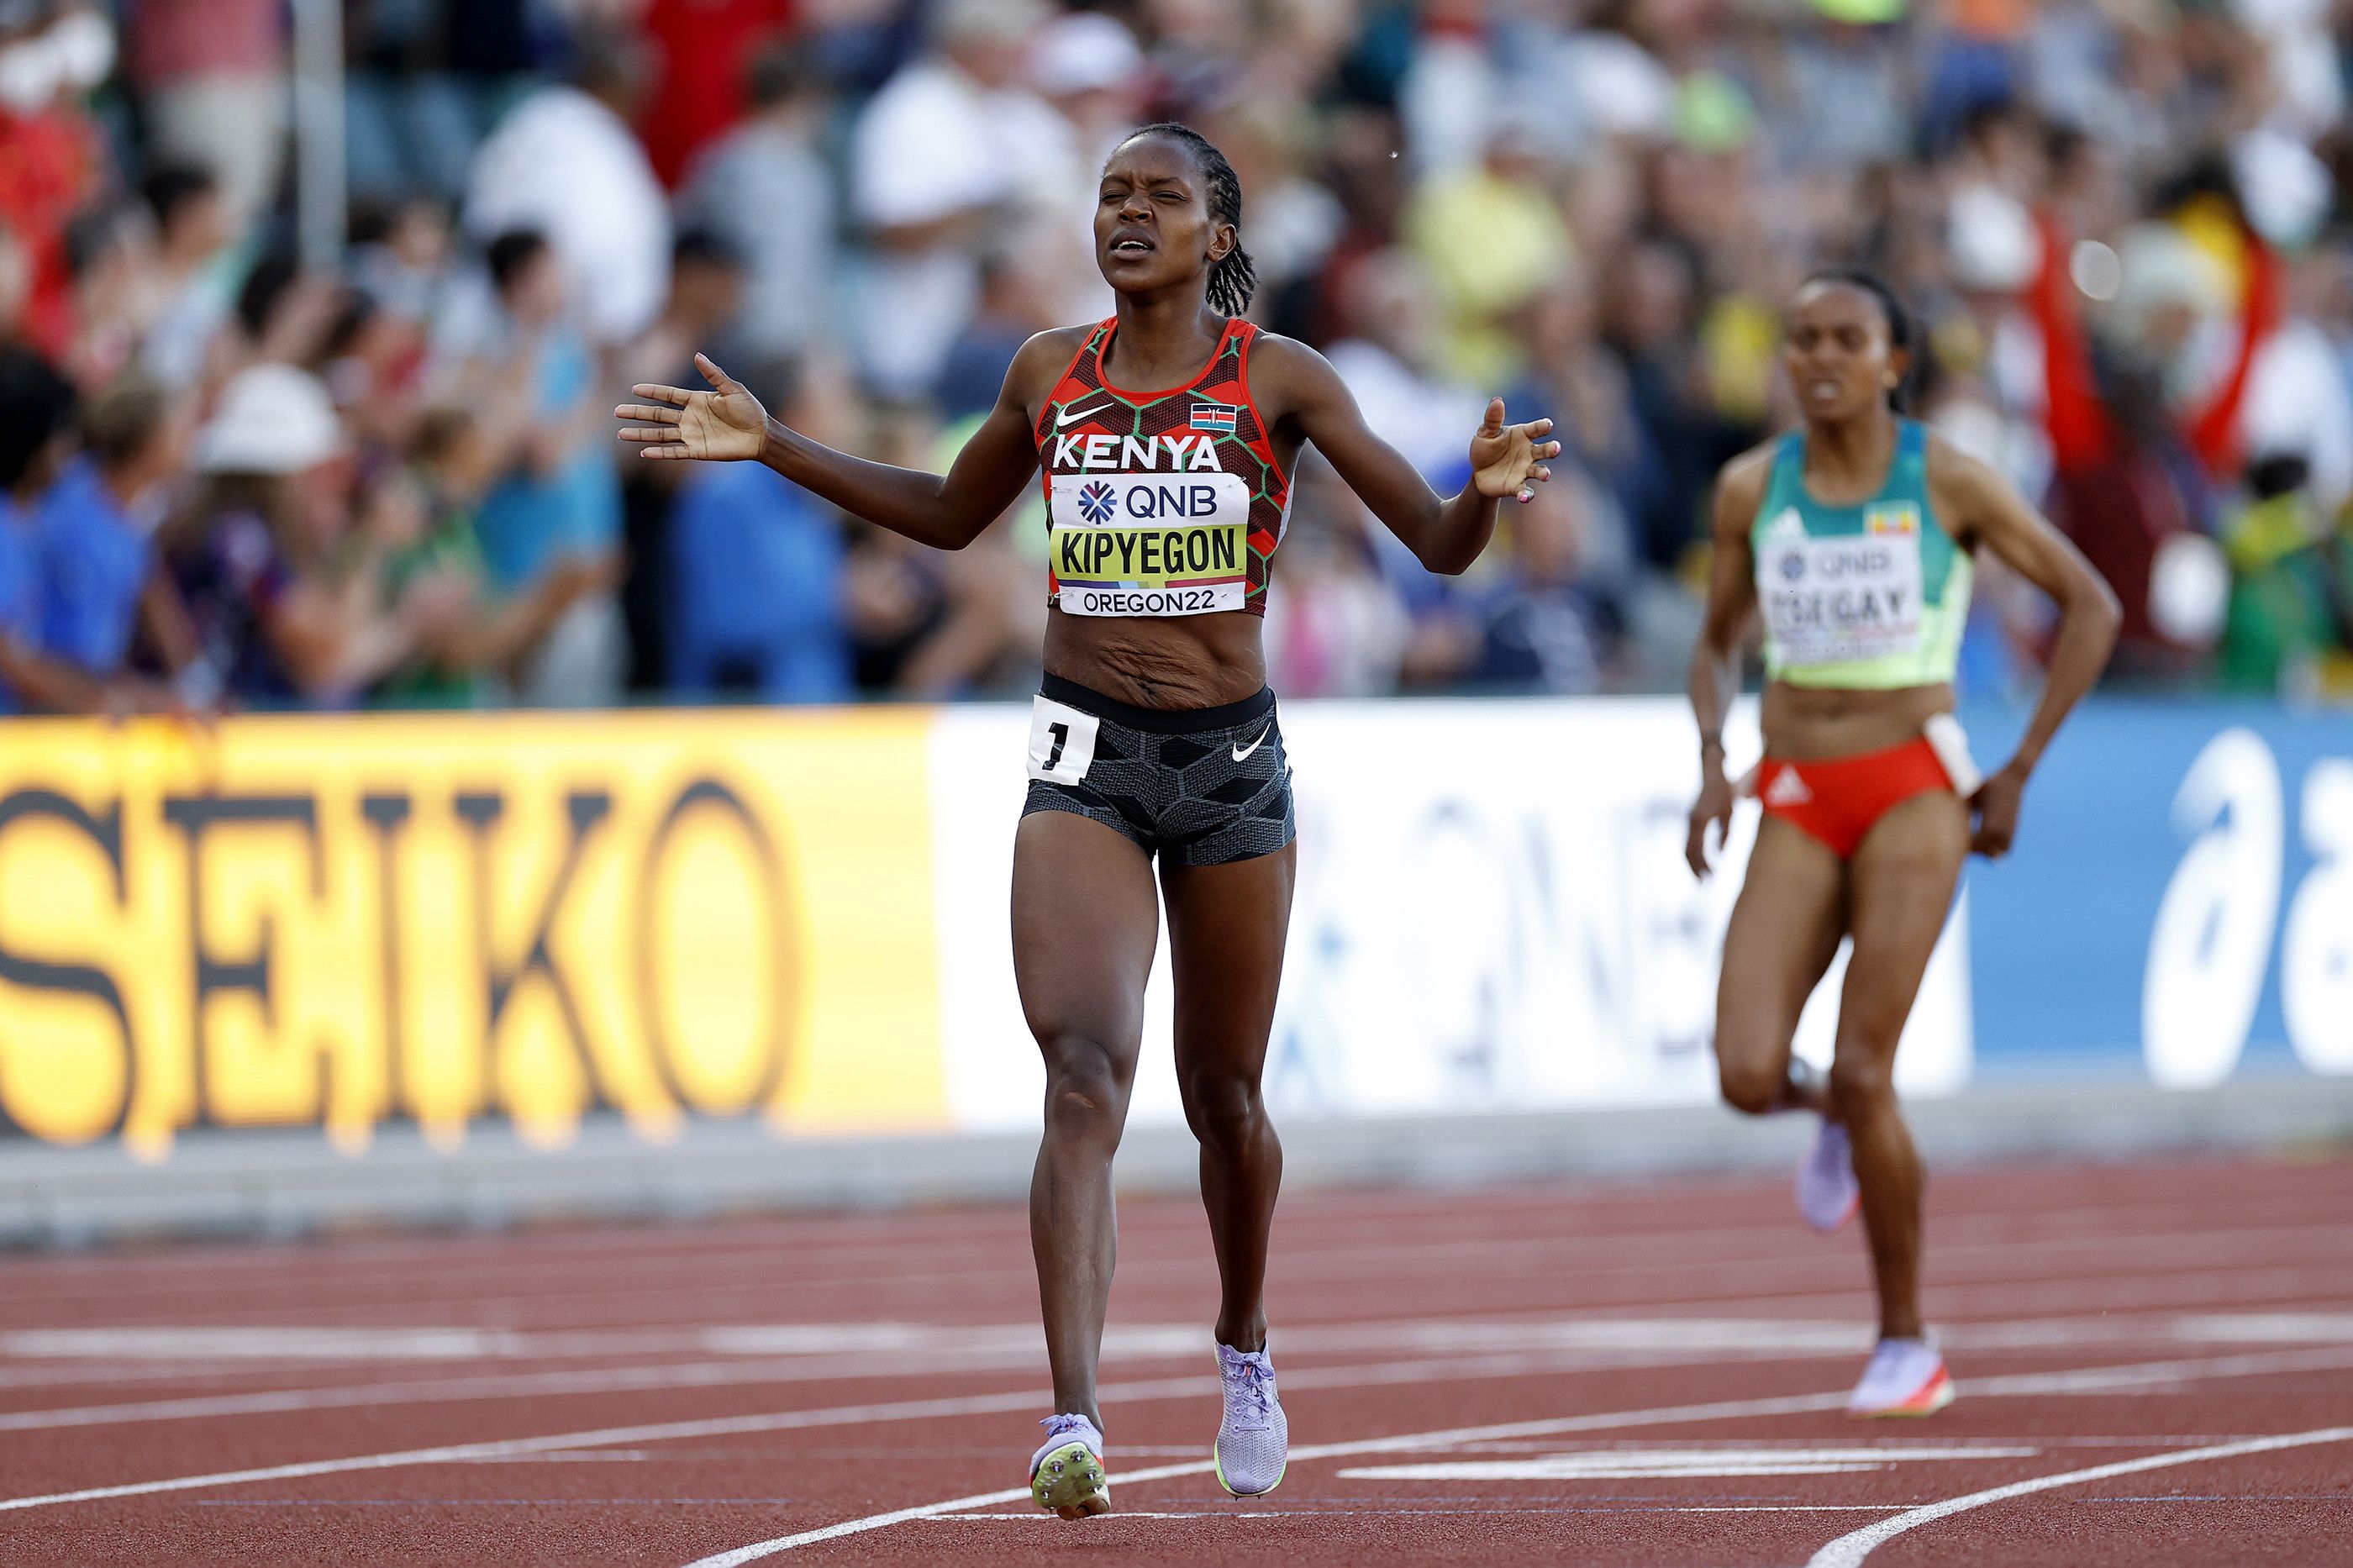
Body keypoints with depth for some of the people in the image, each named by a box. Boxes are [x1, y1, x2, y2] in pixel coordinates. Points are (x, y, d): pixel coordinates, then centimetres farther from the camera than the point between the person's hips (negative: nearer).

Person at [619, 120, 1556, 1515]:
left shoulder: (1278, 377, -3)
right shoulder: (1052, 372, 5)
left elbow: (1441, 546, -3)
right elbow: (950, 515, 22)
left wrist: (1487, 490, -25)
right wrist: (770, 446, 17)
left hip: (1233, 761, -1)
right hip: (1085, 758, 1)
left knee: (1225, 1095, 14)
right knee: (1085, 1074, -18)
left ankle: (1245, 1351, 42)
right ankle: (1075, 1422, -27)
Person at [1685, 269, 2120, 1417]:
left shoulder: (1949, 483, -4)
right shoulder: (1752, 487, 5)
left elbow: (2091, 607, 2)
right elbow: (1717, 644, 18)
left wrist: (2018, 775, -2)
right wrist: (1712, 762, -1)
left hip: (1914, 791, -3)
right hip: (1795, 806, 3)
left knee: (1863, 1073, -13)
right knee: (1748, 1076, -14)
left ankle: (1908, 1345, 4)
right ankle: (1835, 1119, 25)